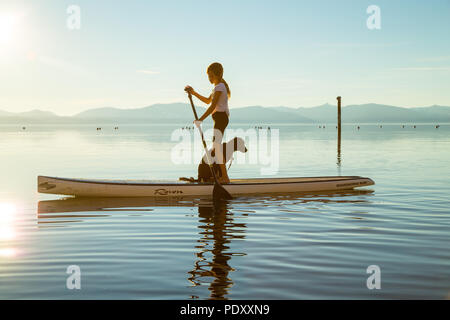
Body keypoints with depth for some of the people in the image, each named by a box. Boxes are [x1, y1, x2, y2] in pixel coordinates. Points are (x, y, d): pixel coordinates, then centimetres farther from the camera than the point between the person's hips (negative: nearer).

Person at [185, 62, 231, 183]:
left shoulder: (219, 87, -14)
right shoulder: (220, 86, 19)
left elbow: (212, 106, -23)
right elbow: (208, 101, 28)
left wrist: (200, 120, -25)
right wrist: (194, 93, 21)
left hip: (220, 117, -11)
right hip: (221, 118, 11)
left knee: (216, 146, -16)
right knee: (216, 146, 15)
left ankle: (225, 177, -20)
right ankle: (221, 175, 22)